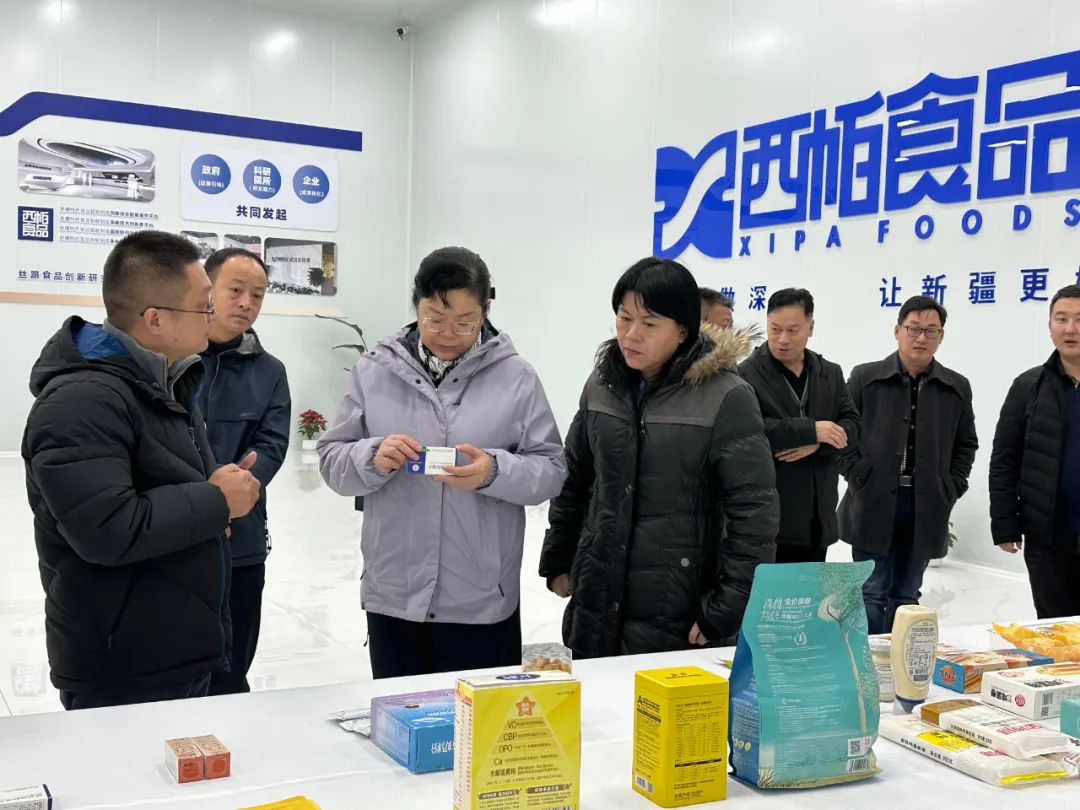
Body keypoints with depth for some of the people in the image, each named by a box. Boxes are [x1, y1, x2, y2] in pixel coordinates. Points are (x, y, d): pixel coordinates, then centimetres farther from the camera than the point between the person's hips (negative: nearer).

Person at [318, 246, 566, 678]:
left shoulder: (517, 377, -1)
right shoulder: (374, 370, 3)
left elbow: (550, 471, -2)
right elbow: (332, 461, 4)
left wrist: (495, 472, -21)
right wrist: (372, 458, -17)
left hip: (481, 599, -2)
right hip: (393, 594, 2)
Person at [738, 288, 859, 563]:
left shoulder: (831, 374, 12)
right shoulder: (748, 375, -8)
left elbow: (852, 426, 6)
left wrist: (817, 444, -14)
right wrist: (811, 431, -20)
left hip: (818, 516, 6)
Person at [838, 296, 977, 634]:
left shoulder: (957, 387, 7)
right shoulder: (865, 378, -1)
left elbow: (966, 444, 15)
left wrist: (951, 489, 5)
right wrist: (858, 477, -6)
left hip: (926, 508, 3)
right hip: (874, 503, -2)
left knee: (906, 595, 12)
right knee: (871, 591, 1)